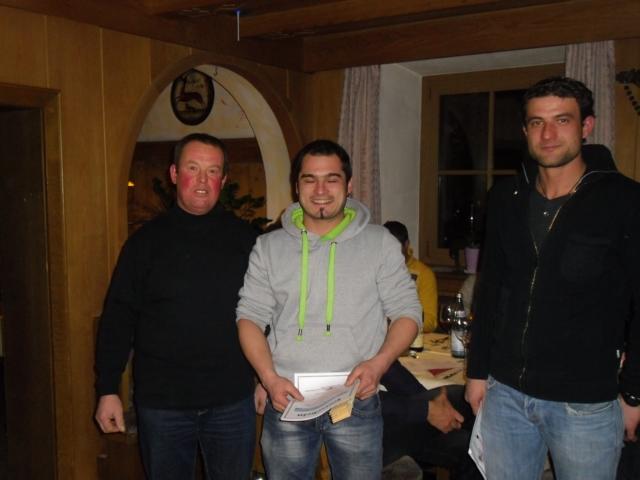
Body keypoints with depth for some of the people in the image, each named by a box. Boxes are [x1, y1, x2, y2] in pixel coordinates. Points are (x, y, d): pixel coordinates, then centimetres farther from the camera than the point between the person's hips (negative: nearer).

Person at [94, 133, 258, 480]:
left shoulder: (244, 238, 1)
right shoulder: (147, 240, 0)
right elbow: (118, 317, 0)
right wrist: (107, 390, -3)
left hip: (233, 399, 1)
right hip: (161, 401, 0)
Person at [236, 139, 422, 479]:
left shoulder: (380, 243, 2)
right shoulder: (269, 247, 6)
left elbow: (407, 312, 3)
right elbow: (250, 316, 4)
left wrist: (379, 362, -14)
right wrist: (269, 378, -10)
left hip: (356, 404, -1)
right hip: (286, 402, 1)